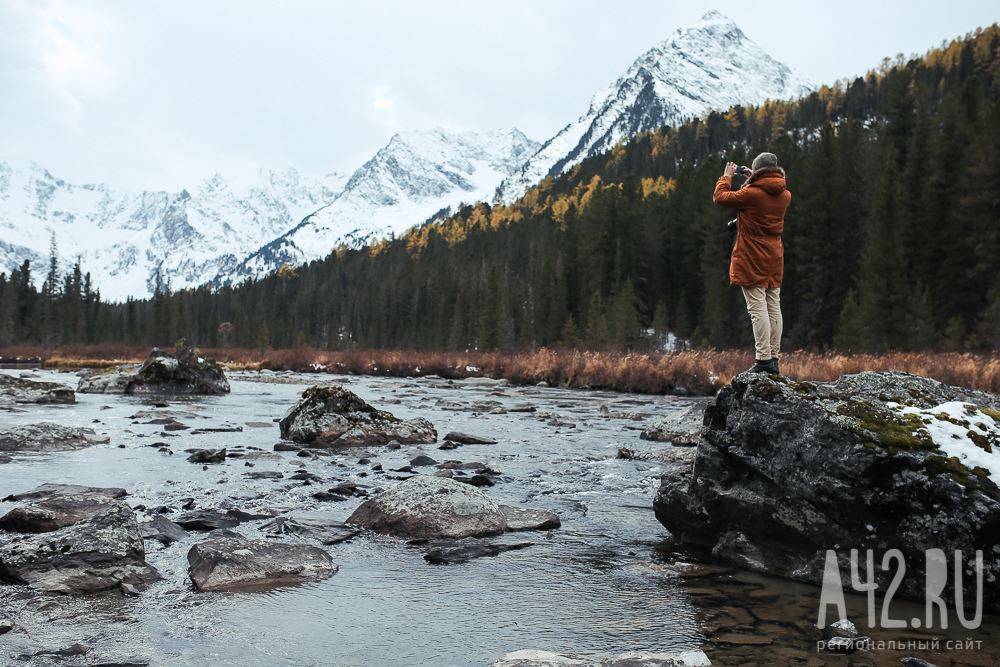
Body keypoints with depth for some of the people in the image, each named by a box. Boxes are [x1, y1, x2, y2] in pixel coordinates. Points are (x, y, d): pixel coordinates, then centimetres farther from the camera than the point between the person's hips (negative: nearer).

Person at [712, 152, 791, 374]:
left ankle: (764, 359, -10)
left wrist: (727, 177, 11)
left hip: (752, 260, -7)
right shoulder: (785, 195, 6)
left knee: (757, 309, -8)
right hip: (775, 260, 7)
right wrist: (752, 180, 26)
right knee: (774, 307, 9)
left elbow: (720, 196, -4)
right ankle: (773, 358, 14)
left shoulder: (751, 194, -15)